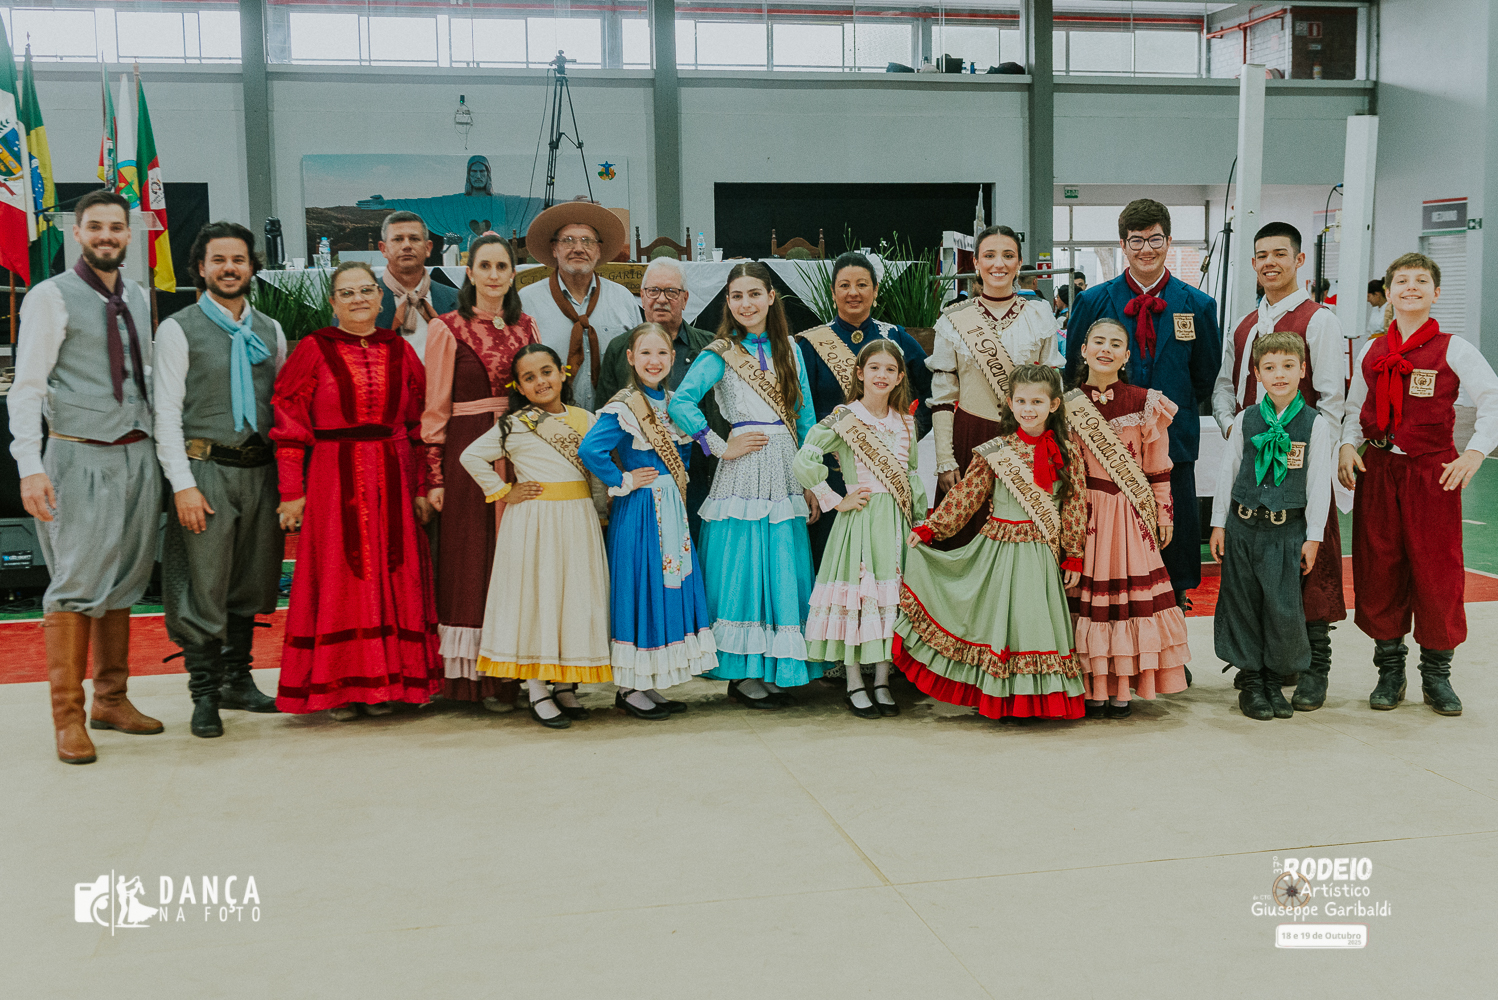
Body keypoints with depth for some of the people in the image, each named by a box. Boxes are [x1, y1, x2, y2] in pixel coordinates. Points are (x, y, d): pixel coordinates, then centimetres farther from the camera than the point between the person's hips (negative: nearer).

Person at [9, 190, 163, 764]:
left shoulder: (137, 298, 13)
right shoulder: (51, 298, -5)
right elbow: (27, 387, -9)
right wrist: (30, 467, -18)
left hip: (138, 454, 6)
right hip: (81, 457, -6)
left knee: (123, 582, 12)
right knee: (77, 584, -7)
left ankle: (111, 700, 24)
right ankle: (68, 716, 3)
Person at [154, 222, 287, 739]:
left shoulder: (270, 331, 12)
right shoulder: (179, 329, -1)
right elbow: (166, 414, -5)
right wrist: (183, 485, -13)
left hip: (261, 469, 5)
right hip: (206, 468, -4)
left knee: (249, 583, 12)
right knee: (204, 587, -3)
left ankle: (237, 680, 26)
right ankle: (204, 695, 7)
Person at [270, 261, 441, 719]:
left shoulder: (400, 351, 10)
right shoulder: (314, 349, 0)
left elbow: (418, 422, 13)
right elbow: (289, 423, -2)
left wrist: (421, 485, 7)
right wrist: (292, 492, -7)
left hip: (393, 480, 3)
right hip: (333, 479, -3)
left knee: (393, 574, 4)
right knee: (338, 578, 0)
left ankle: (383, 683, 14)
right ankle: (337, 685, 8)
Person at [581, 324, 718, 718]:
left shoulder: (672, 402, 10)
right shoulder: (623, 407, -14)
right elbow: (590, 450, -26)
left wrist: (677, 478, 10)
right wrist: (623, 482, -16)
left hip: (672, 510, 8)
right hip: (639, 512, -8)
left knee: (671, 586, 10)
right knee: (641, 589, -3)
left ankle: (649, 684, 20)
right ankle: (629, 688, 8)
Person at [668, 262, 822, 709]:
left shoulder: (789, 349, 12)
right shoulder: (721, 354, -3)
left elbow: (805, 417, 12)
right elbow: (680, 404, -16)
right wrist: (722, 448, -13)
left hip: (786, 474, 5)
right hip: (744, 474, -4)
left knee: (782, 573, 6)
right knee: (743, 570, -2)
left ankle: (772, 669, 16)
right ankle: (743, 674, 7)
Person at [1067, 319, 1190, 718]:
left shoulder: (1145, 403, -1)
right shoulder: (1068, 405, 2)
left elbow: (1157, 466, 3)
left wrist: (1163, 513, 5)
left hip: (1130, 513, -1)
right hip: (1085, 510, 1)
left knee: (1130, 590, 2)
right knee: (1088, 593, 3)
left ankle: (1123, 690, 12)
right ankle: (1095, 690, 13)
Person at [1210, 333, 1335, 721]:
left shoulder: (1315, 423, -1)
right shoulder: (1245, 419, 4)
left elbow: (1318, 484, 0)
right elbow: (1227, 472, 9)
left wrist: (1314, 536, -1)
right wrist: (1219, 524, 7)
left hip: (1288, 529, -2)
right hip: (1243, 525, 2)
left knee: (1284, 609, -4)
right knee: (1243, 606, 5)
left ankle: (1274, 681, 14)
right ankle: (1251, 682, 17)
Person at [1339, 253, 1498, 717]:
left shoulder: (1454, 350, -2)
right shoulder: (1371, 352, 9)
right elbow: (1355, 408, 17)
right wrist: (1348, 446, 0)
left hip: (1433, 470, -3)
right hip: (1378, 469, 3)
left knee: (1437, 571, 0)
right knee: (1378, 569, 5)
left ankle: (1437, 674, 15)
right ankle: (1390, 670, 19)